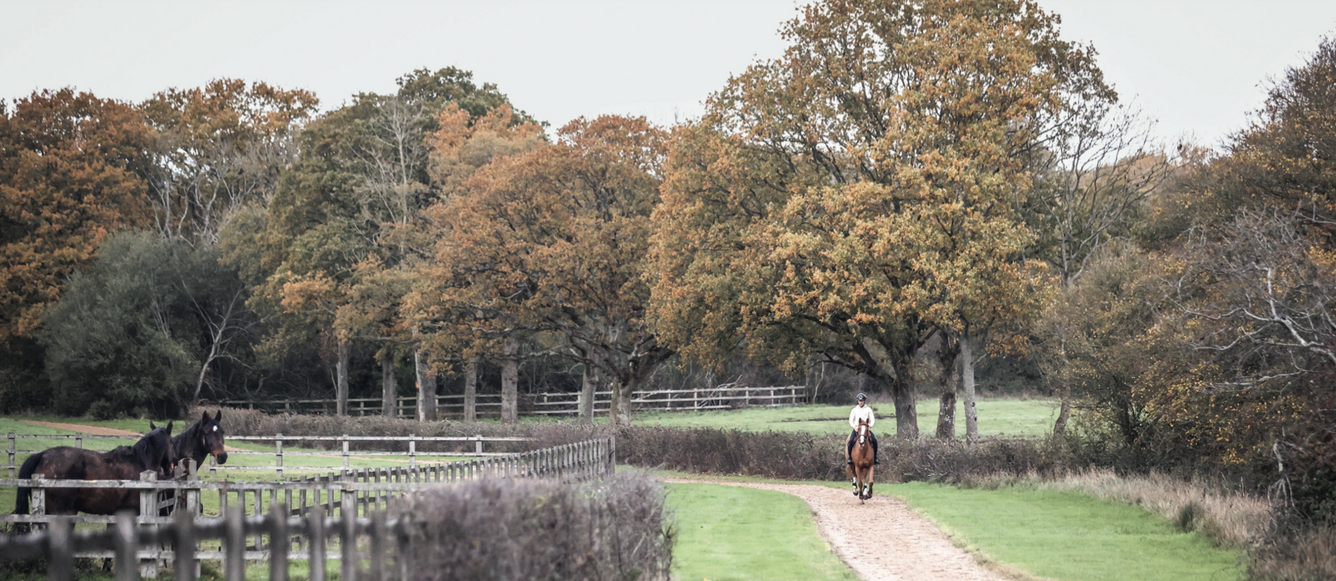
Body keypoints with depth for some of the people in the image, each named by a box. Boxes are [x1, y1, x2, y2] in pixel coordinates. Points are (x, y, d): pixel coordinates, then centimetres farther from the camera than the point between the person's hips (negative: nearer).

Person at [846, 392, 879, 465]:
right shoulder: (854, 410, 9)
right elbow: (850, 420, 5)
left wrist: (869, 426, -14)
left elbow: (873, 419, 5)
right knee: (850, 441, -26)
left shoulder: (868, 409, 9)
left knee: (874, 440, -22)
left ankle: (875, 457, -8)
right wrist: (854, 427, -13)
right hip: (856, 428, 0)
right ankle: (849, 457, -10)